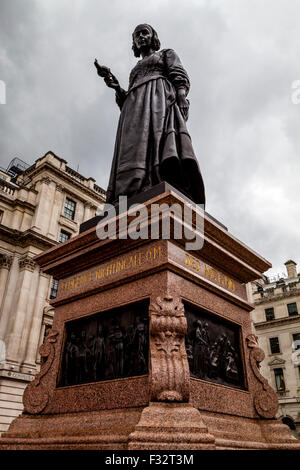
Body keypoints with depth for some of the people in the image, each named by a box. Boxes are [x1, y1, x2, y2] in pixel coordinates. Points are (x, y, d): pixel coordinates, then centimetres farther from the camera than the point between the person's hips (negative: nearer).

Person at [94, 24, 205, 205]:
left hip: (159, 95, -4)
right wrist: (113, 83, 13)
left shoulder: (167, 54, 28)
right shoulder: (136, 71, 40)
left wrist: (182, 98, -13)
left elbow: (180, 76, 7)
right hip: (136, 106, 4)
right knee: (136, 148, -23)